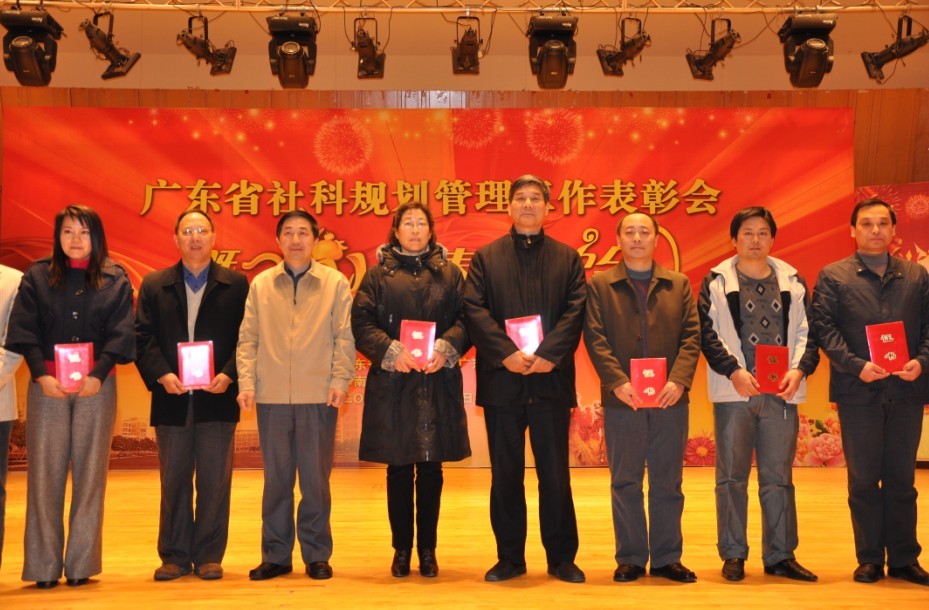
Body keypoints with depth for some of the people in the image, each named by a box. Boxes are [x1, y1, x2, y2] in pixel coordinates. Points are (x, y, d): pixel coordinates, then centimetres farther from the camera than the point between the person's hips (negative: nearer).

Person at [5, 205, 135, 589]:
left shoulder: (115, 280, 7)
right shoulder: (36, 276, 8)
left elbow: (120, 334, -1)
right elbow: (24, 330, 0)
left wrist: (98, 375, -16)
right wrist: (41, 375, -14)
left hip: (97, 385, 0)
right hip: (47, 384, 0)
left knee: (90, 474, 2)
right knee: (45, 473, 0)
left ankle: (82, 564, 7)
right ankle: (44, 567, 4)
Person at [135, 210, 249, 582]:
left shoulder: (236, 284, 6)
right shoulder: (154, 285, 10)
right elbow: (143, 337, 3)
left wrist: (229, 374, -14)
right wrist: (161, 374, -12)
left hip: (217, 397, -1)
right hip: (172, 398, 1)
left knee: (215, 481, 3)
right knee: (174, 480, 8)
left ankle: (209, 556, 12)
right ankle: (174, 556, 16)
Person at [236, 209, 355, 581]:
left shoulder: (335, 283, 3)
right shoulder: (260, 284, 7)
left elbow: (345, 337, 1)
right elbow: (248, 338, 7)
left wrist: (340, 380, -8)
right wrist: (246, 383, -2)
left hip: (318, 397, -1)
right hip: (272, 397, 2)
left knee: (316, 479, 4)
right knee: (276, 479, 8)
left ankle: (316, 555, 16)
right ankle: (275, 555, 18)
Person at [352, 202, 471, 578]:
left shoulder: (449, 274, 11)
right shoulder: (378, 274, 7)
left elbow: (465, 319, 2)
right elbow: (361, 323, -1)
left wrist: (445, 349, -15)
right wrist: (391, 351, -15)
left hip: (438, 384, 1)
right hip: (392, 385, -1)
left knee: (431, 469, 5)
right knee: (398, 469, 4)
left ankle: (428, 551, 15)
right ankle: (402, 550, 15)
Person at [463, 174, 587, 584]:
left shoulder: (568, 258, 11)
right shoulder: (485, 257, 10)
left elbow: (575, 311, 0)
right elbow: (474, 310, -2)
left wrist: (548, 354, -15)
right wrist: (506, 353, -15)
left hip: (551, 380, 0)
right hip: (501, 380, 0)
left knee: (555, 473, 3)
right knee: (505, 475, 6)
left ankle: (561, 558, 13)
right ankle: (509, 557, 15)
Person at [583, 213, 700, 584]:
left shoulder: (679, 285, 12)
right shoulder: (599, 286, 6)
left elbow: (692, 335, 4)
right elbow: (595, 338, -3)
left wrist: (679, 379, -12)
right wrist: (617, 382, -16)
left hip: (670, 398, 2)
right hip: (622, 398, -1)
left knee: (668, 482, 7)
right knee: (625, 482, 4)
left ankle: (667, 558, 16)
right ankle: (630, 559, 13)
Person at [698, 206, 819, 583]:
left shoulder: (793, 281, 11)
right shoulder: (717, 281, 3)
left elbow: (806, 331, 9)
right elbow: (707, 332, -3)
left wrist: (799, 369, -8)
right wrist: (733, 371, -14)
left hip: (781, 393, 2)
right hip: (734, 392, -2)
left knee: (779, 477, 7)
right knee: (732, 476, 3)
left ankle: (780, 556, 15)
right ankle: (733, 555, 12)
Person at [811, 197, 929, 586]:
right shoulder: (833, 276, 3)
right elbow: (824, 328, -5)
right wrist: (857, 365, -17)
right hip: (858, 390, -2)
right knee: (863, 478, 6)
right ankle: (870, 558, 15)